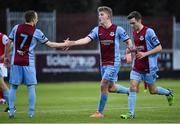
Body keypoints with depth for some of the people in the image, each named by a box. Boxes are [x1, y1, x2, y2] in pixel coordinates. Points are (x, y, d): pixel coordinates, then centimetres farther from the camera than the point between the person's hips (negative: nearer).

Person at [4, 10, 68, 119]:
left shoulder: (16, 28, 3)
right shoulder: (36, 32, -4)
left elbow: (8, 43, 5)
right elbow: (50, 44, 2)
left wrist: (7, 56, 16)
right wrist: (64, 44, 13)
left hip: (16, 62, 2)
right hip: (28, 63, -2)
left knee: (13, 87, 7)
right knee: (31, 87, 3)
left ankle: (11, 112, 3)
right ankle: (31, 112, -1)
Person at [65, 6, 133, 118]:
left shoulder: (118, 29, -8)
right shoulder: (97, 30, 3)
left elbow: (129, 41, 1)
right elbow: (87, 39, -10)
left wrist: (129, 54, -13)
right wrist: (72, 43, -25)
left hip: (114, 62, -6)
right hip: (103, 62, 6)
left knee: (104, 86, -10)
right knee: (111, 88, 15)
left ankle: (100, 112, 0)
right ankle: (130, 91, 41)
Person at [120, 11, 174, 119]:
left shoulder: (149, 32, -14)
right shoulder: (135, 33, 8)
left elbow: (159, 48, -14)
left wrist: (145, 54, -21)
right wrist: (132, 49, 5)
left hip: (149, 66, -6)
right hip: (137, 66, 6)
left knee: (152, 90, 7)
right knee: (133, 88, -7)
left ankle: (168, 93, 37)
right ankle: (131, 113, -6)